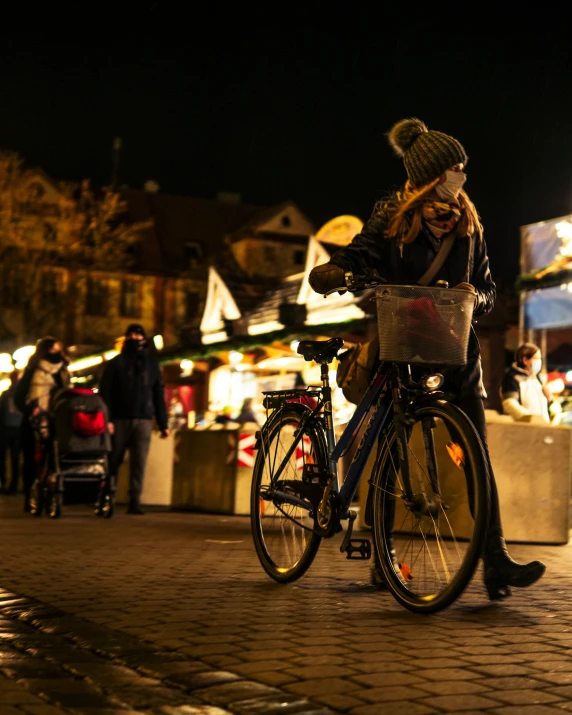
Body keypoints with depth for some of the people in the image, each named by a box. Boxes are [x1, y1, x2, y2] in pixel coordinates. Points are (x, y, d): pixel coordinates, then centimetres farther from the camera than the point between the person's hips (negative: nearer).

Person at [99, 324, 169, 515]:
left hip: (143, 421, 1)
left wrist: (163, 424, 8)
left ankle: (135, 501, -6)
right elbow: (105, 392, -1)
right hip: (120, 419, -1)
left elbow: (159, 395, 14)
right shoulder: (115, 363, 6)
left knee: (139, 462, -6)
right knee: (113, 461, 3)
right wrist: (106, 419, -13)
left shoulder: (152, 364, 14)